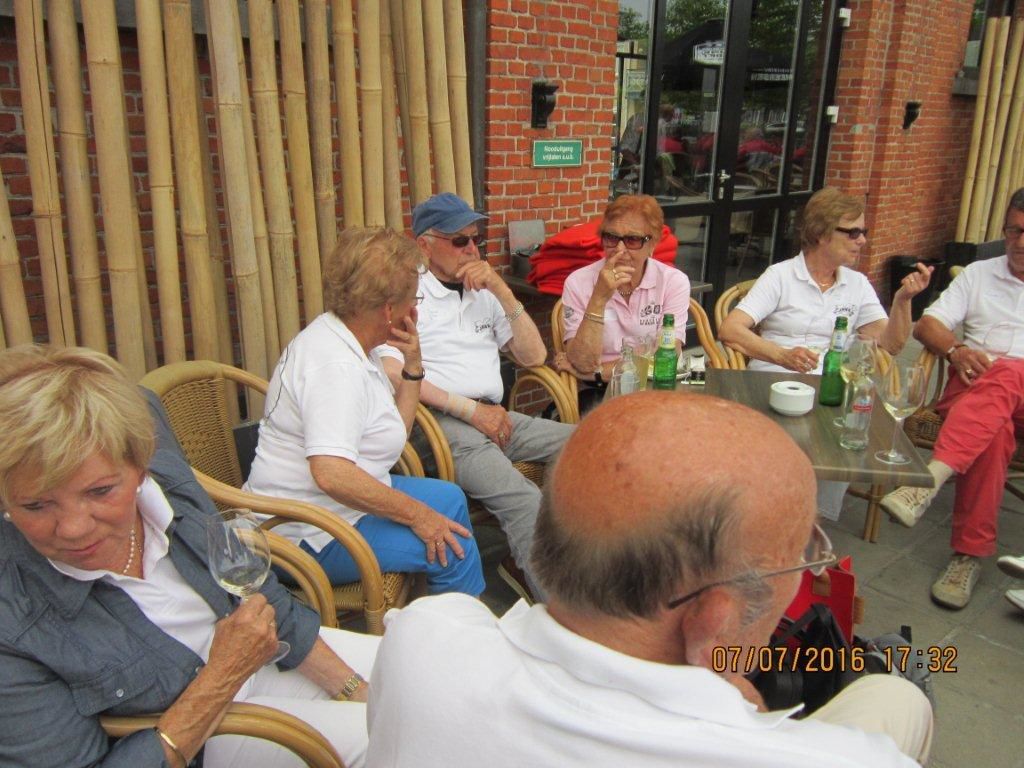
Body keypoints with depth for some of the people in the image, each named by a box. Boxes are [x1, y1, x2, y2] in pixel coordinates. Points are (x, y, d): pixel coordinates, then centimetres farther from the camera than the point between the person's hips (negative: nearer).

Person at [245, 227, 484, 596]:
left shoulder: (353, 344, 5)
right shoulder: (336, 364, -26)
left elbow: (395, 430, 10)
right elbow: (332, 473, -36)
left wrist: (412, 365, -3)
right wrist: (415, 514, -25)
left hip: (341, 500, 11)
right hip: (308, 536, -11)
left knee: (448, 498, 16)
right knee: (452, 549, -17)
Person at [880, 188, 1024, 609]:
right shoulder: (978, 274, 23)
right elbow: (927, 324, 12)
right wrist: (955, 350, -11)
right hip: (974, 389, 1)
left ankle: (930, 479, -54)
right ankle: (970, 553, -37)